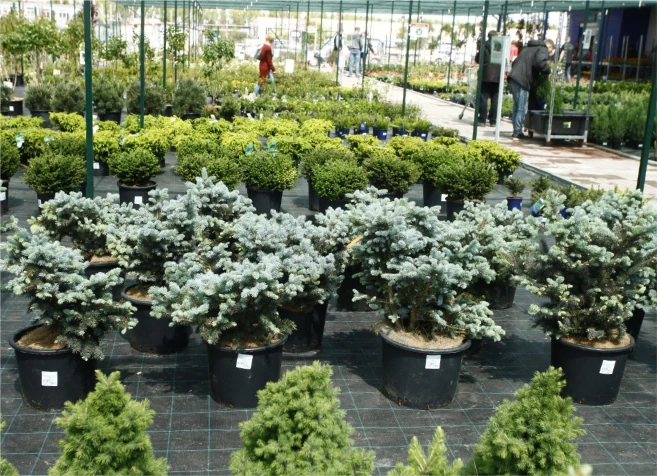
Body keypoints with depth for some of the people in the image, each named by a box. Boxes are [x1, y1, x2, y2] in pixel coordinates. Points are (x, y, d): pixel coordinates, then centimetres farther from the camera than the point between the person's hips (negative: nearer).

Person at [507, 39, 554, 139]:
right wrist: (549, 71, -1)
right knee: (522, 108, -3)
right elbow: (541, 63, -18)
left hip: (513, 78, 9)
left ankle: (516, 131, 21)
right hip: (522, 81, -8)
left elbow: (516, 62, 27)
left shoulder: (528, 48, 27)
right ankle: (517, 132, -2)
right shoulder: (543, 50, 1)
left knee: (516, 106, 16)